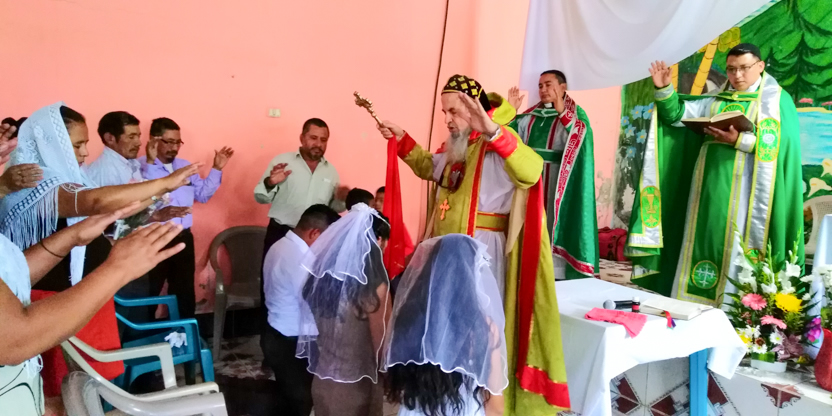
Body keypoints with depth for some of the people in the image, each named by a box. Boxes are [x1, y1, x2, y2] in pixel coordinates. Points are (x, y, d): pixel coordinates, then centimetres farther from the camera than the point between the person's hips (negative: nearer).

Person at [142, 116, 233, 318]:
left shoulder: (186, 166, 11)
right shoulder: (141, 167, -11)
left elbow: (203, 194, 12)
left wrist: (217, 169, 4)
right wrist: (151, 162, -30)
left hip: (183, 239, 6)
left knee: (184, 294, 18)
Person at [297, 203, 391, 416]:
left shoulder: (321, 273, -5)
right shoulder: (374, 285, -22)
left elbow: (311, 325, 6)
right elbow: (380, 342, -15)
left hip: (322, 379, 6)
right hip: (355, 384, -5)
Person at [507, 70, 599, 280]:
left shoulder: (574, 114, 1)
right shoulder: (530, 116, 14)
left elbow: (578, 141, -18)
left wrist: (562, 112, -26)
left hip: (556, 183, -5)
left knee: (554, 223, -5)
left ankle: (556, 273, 0)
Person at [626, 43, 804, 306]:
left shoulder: (777, 100, 4)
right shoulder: (715, 101, 18)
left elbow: (782, 143, -9)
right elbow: (677, 114, 8)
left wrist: (740, 141, -18)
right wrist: (664, 89, -8)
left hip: (742, 191, -5)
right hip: (710, 185, 5)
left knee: (735, 254, -7)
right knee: (704, 244, 5)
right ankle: (696, 305, 11)